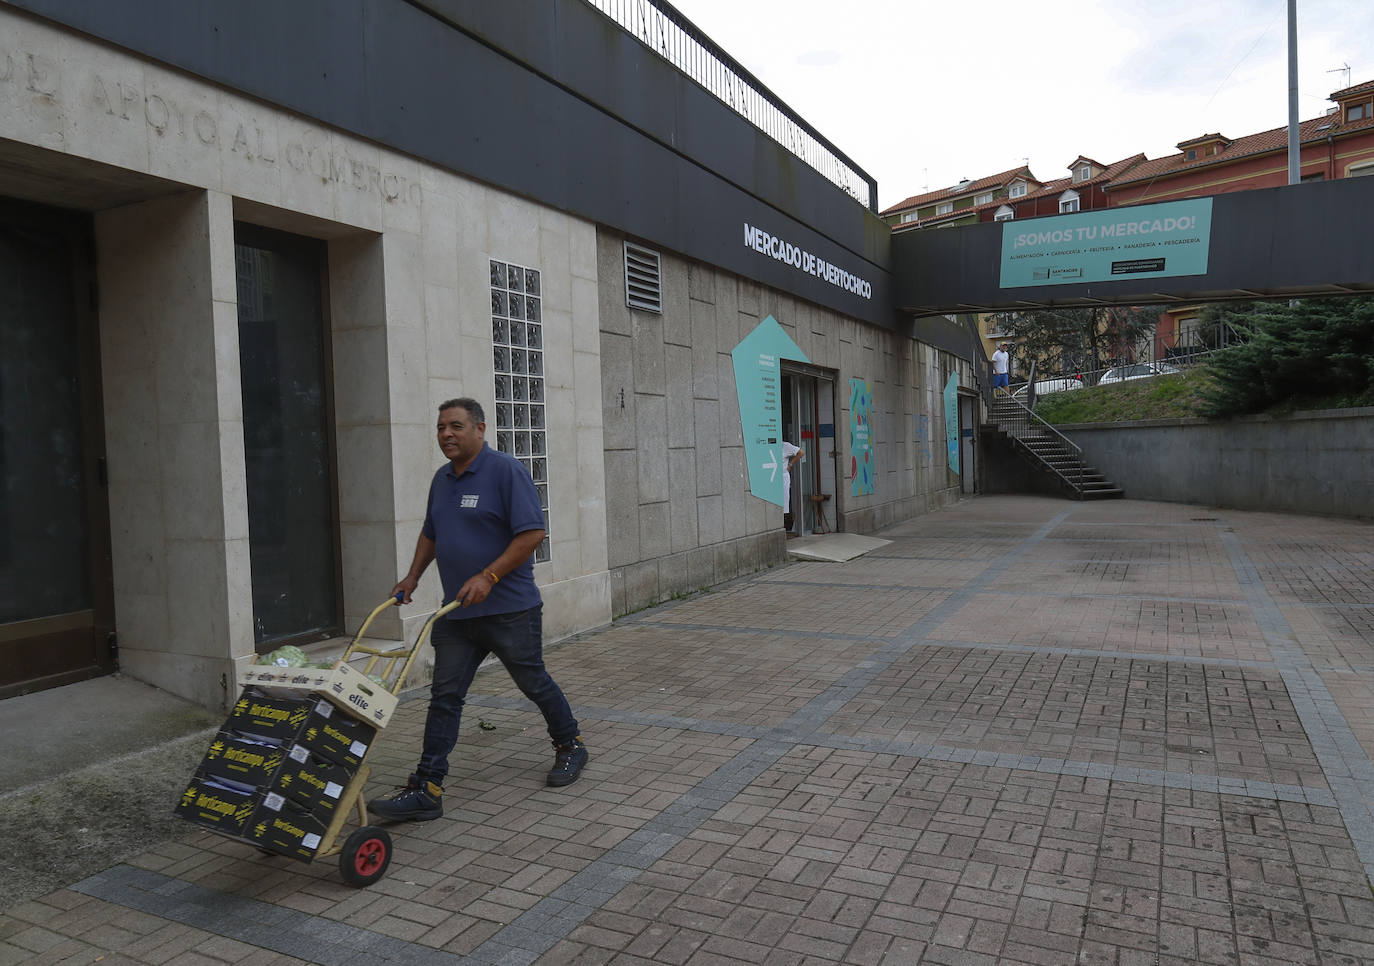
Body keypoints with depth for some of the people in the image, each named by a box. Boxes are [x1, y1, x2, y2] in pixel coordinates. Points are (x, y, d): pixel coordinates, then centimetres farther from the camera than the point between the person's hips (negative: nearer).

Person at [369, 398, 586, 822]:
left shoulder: (506, 470, -13)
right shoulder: (442, 479, 12)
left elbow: (532, 532, -19)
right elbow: (430, 534, 25)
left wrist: (488, 577, -23)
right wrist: (412, 576, 13)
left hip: (509, 609, -6)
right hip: (457, 613, 7)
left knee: (534, 683, 10)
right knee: (444, 696, 3)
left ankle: (570, 747, 33)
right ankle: (426, 790, 6)